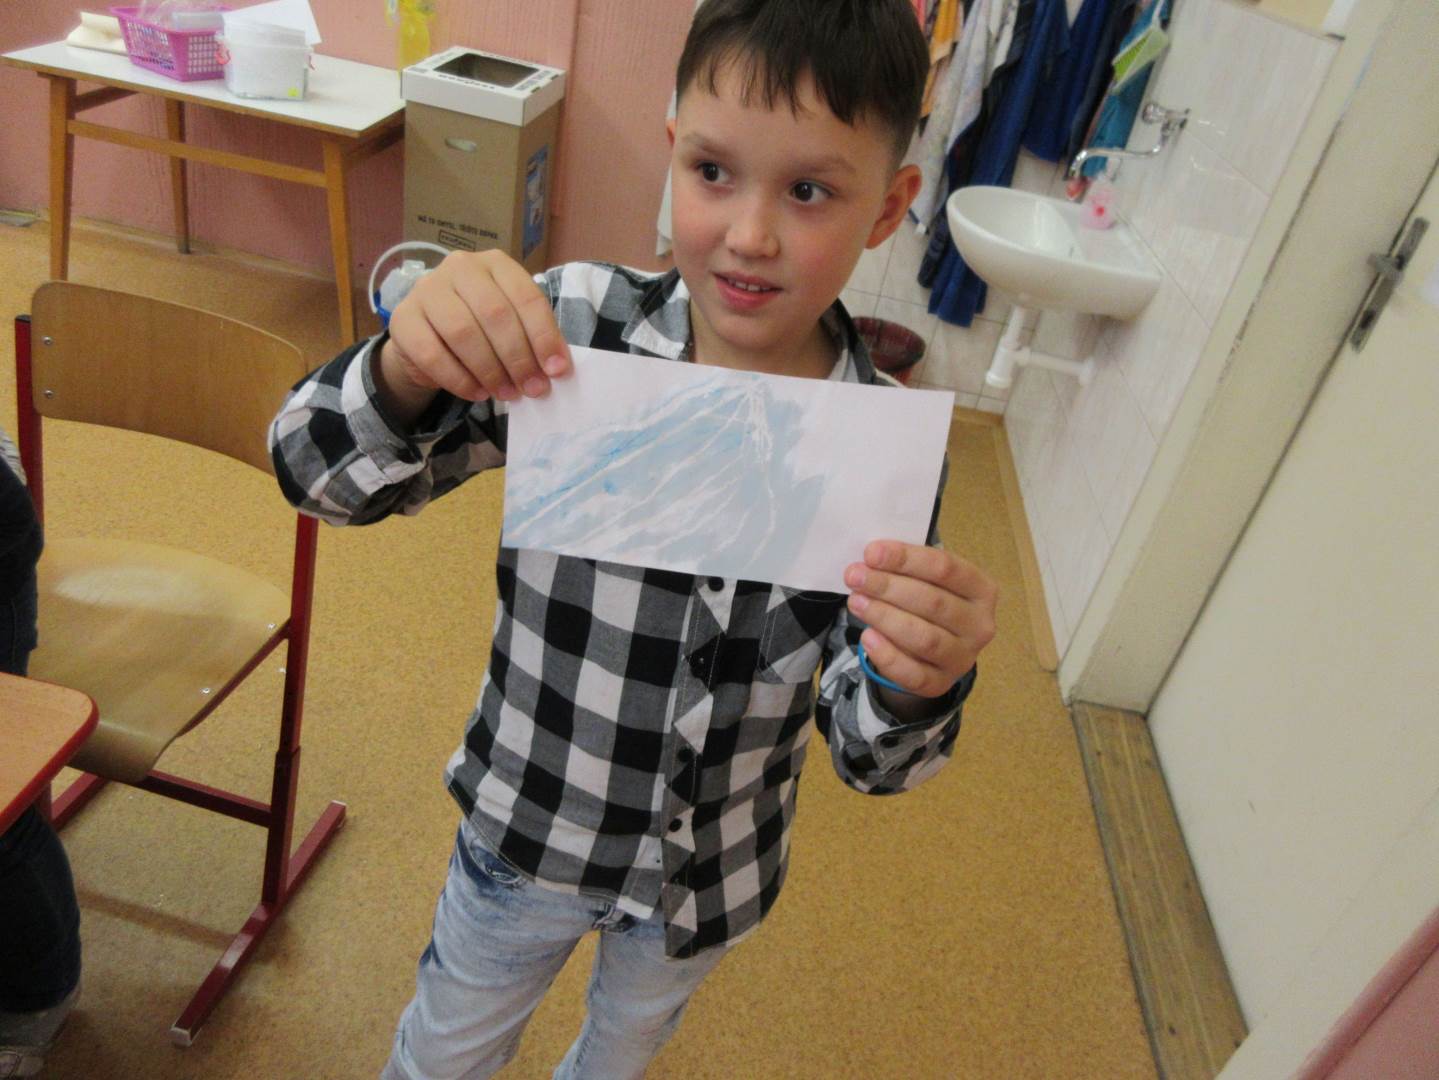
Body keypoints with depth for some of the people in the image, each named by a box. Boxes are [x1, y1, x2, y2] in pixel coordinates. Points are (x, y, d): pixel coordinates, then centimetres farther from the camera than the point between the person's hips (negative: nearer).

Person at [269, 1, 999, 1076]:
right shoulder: (571, 324, -23)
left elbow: (870, 754, -15)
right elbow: (321, 474, -19)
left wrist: (918, 681, -38)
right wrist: (405, 373, -41)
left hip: (711, 871, 2)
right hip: (527, 824, -1)